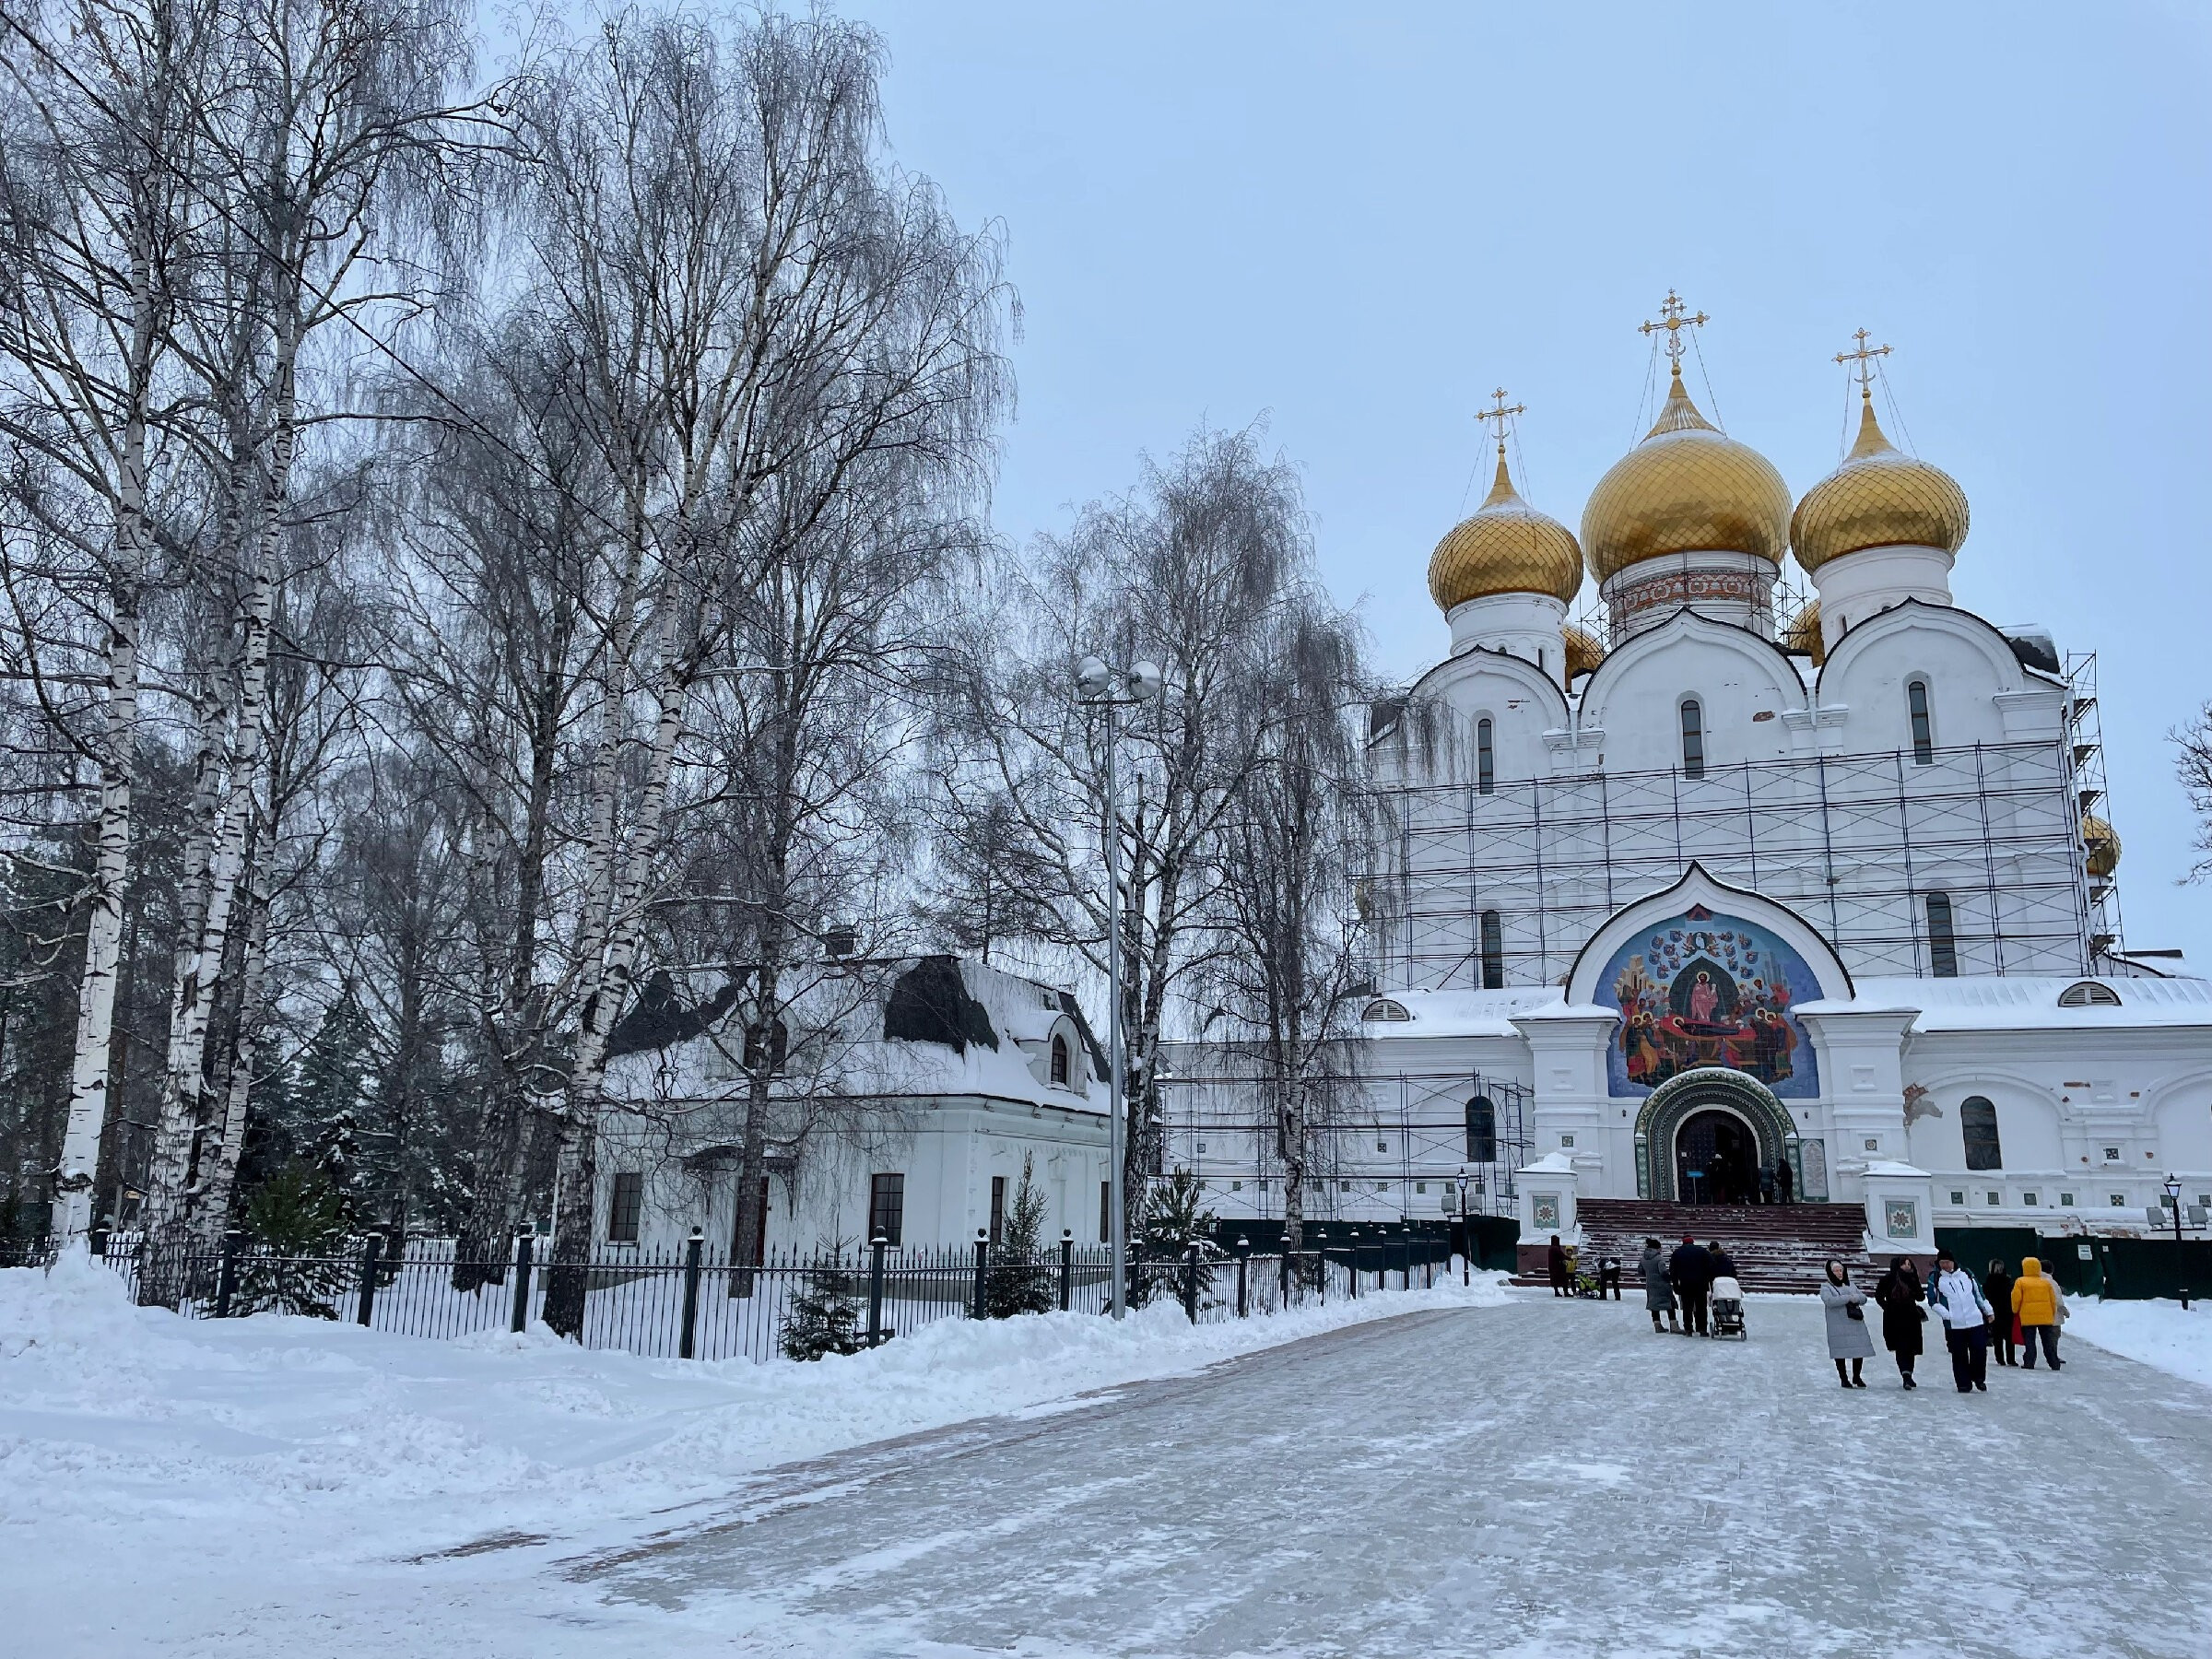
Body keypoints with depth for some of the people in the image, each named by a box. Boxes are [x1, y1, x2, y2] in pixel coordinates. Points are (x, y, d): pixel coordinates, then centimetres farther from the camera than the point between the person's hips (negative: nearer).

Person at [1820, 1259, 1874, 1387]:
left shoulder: (1851, 1285, 19)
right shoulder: (1826, 1287, 2)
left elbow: (1864, 1298, 14)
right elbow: (1829, 1301, -17)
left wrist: (1856, 1297, -9)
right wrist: (1849, 1298, -15)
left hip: (1856, 1324, 4)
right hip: (1838, 1326, -4)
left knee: (1860, 1350, 0)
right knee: (1840, 1353, -2)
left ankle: (1857, 1377, 19)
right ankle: (1844, 1379, 11)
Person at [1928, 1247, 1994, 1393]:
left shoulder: (1966, 1274, 9)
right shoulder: (1936, 1278, 2)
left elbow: (1979, 1293, 18)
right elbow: (1933, 1301, 2)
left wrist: (1988, 1310, 17)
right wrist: (1946, 1314, -9)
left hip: (1976, 1321, 2)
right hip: (1954, 1325, -2)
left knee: (1980, 1351, 0)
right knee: (1959, 1356, 0)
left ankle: (1978, 1378, 22)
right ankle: (1964, 1384, 10)